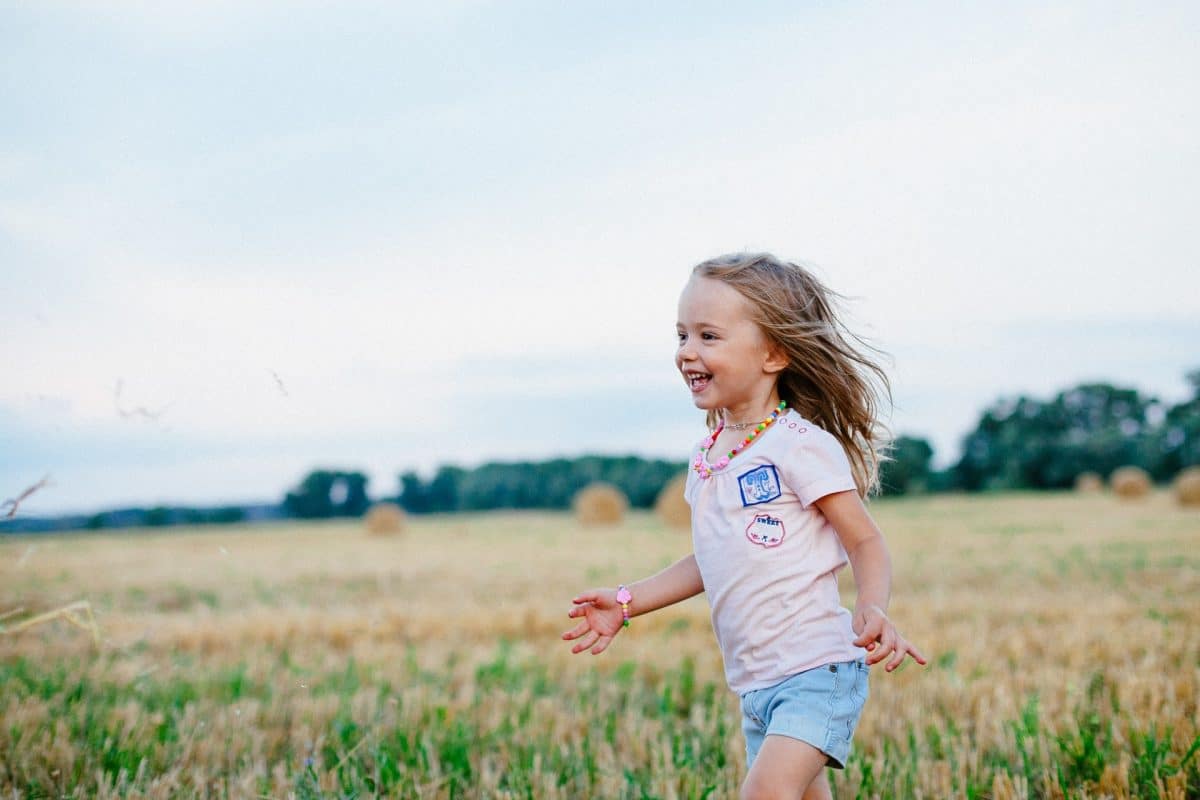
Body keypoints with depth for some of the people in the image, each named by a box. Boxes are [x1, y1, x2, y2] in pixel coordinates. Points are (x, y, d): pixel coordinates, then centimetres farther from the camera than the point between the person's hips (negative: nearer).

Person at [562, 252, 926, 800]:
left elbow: (866, 542, -10)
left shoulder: (800, 445, -12)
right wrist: (627, 602, 19)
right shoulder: (706, 458, 10)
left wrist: (872, 610, -30)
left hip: (817, 669, -8)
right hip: (754, 683, 8)